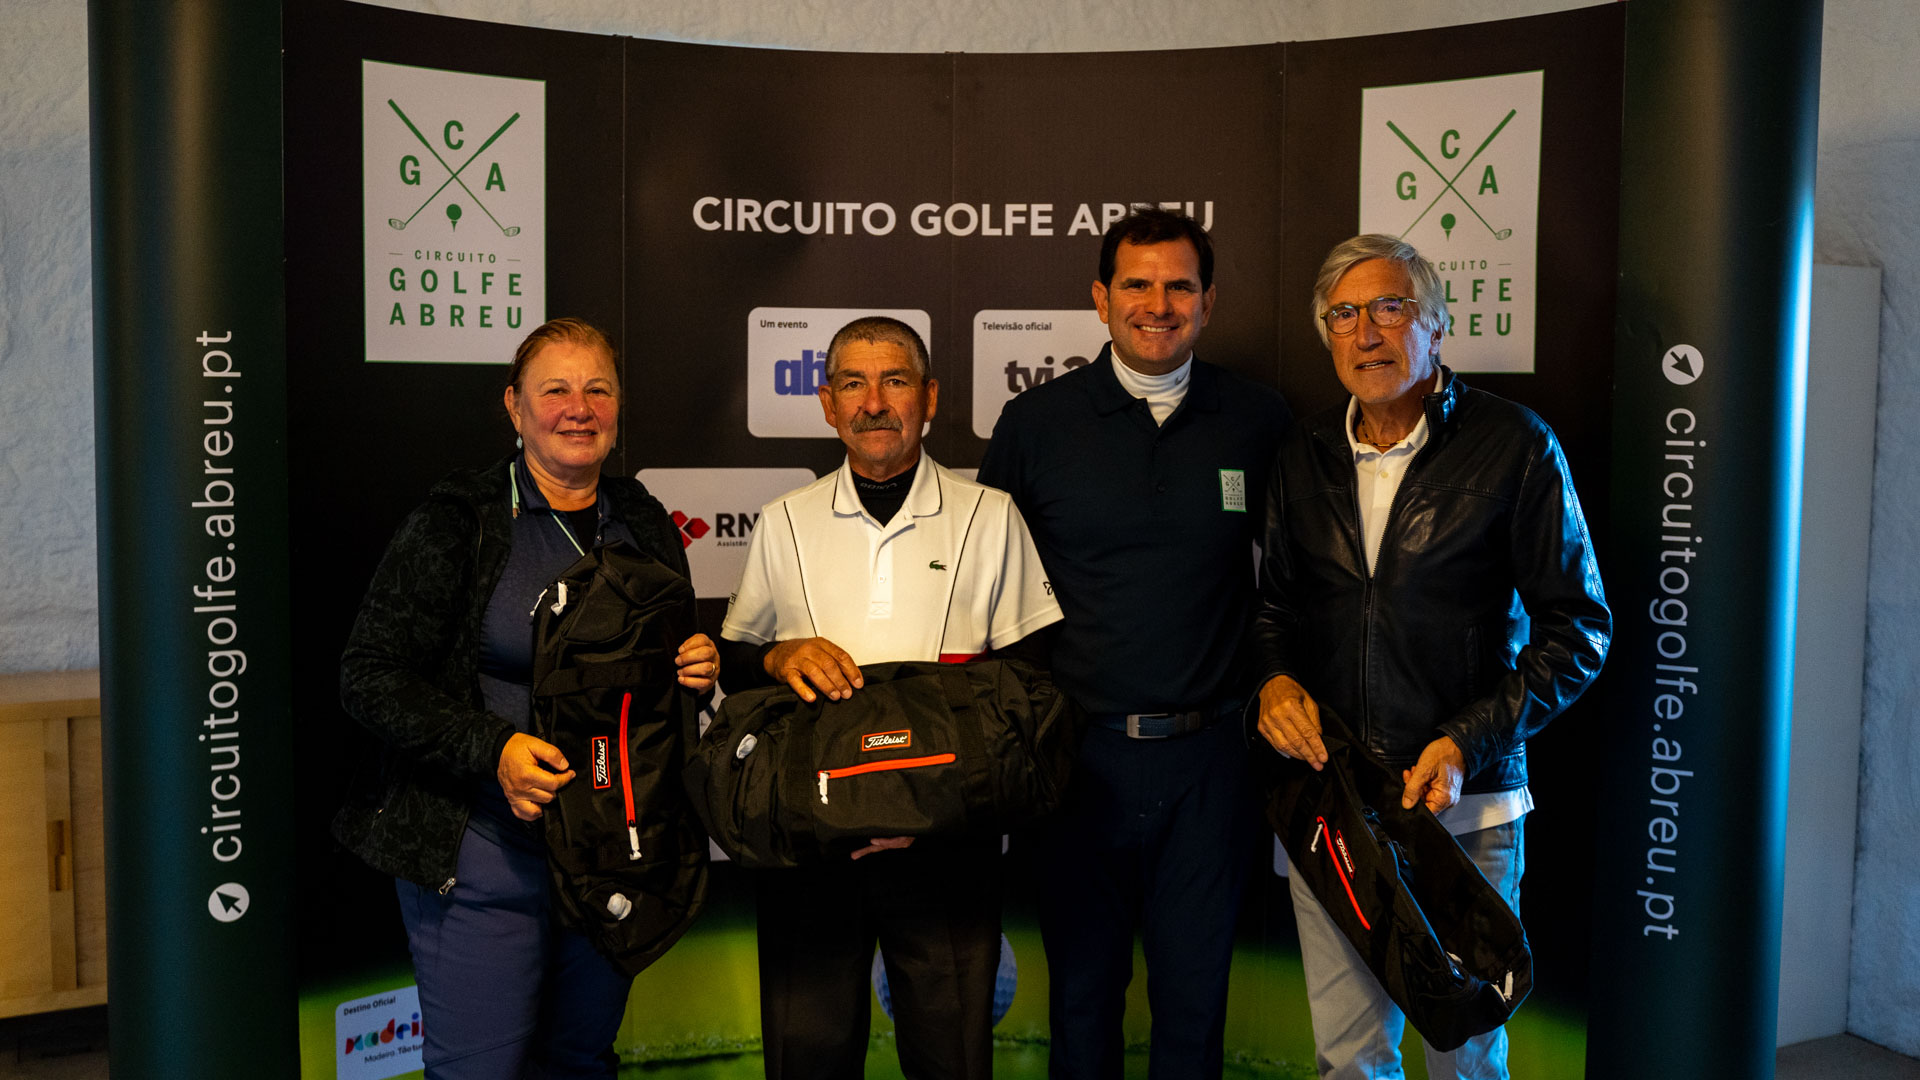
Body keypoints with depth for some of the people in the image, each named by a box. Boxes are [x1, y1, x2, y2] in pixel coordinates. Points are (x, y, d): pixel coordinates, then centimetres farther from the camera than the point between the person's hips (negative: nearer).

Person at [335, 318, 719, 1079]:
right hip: (484, 855, -5)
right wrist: (494, 748, -22)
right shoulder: (455, 523, -8)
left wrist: (700, 669, -2)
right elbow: (370, 679, -11)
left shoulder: (645, 525, 9)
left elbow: (676, 659, 21)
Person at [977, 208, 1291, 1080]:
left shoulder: (1258, 420, 1)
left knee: (1194, 995, 14)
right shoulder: (1034, 423, -1)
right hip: (1078, 752, 0)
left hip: (1205, 755, 1)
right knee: (1082, 991, 15)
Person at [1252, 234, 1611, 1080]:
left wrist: (1469, 742, -14)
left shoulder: (1513, 445, -5)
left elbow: (1578, 625, -4)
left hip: (1466, 805, -3)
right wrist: (1274, 679, -3)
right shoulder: (1306, 456, 8)